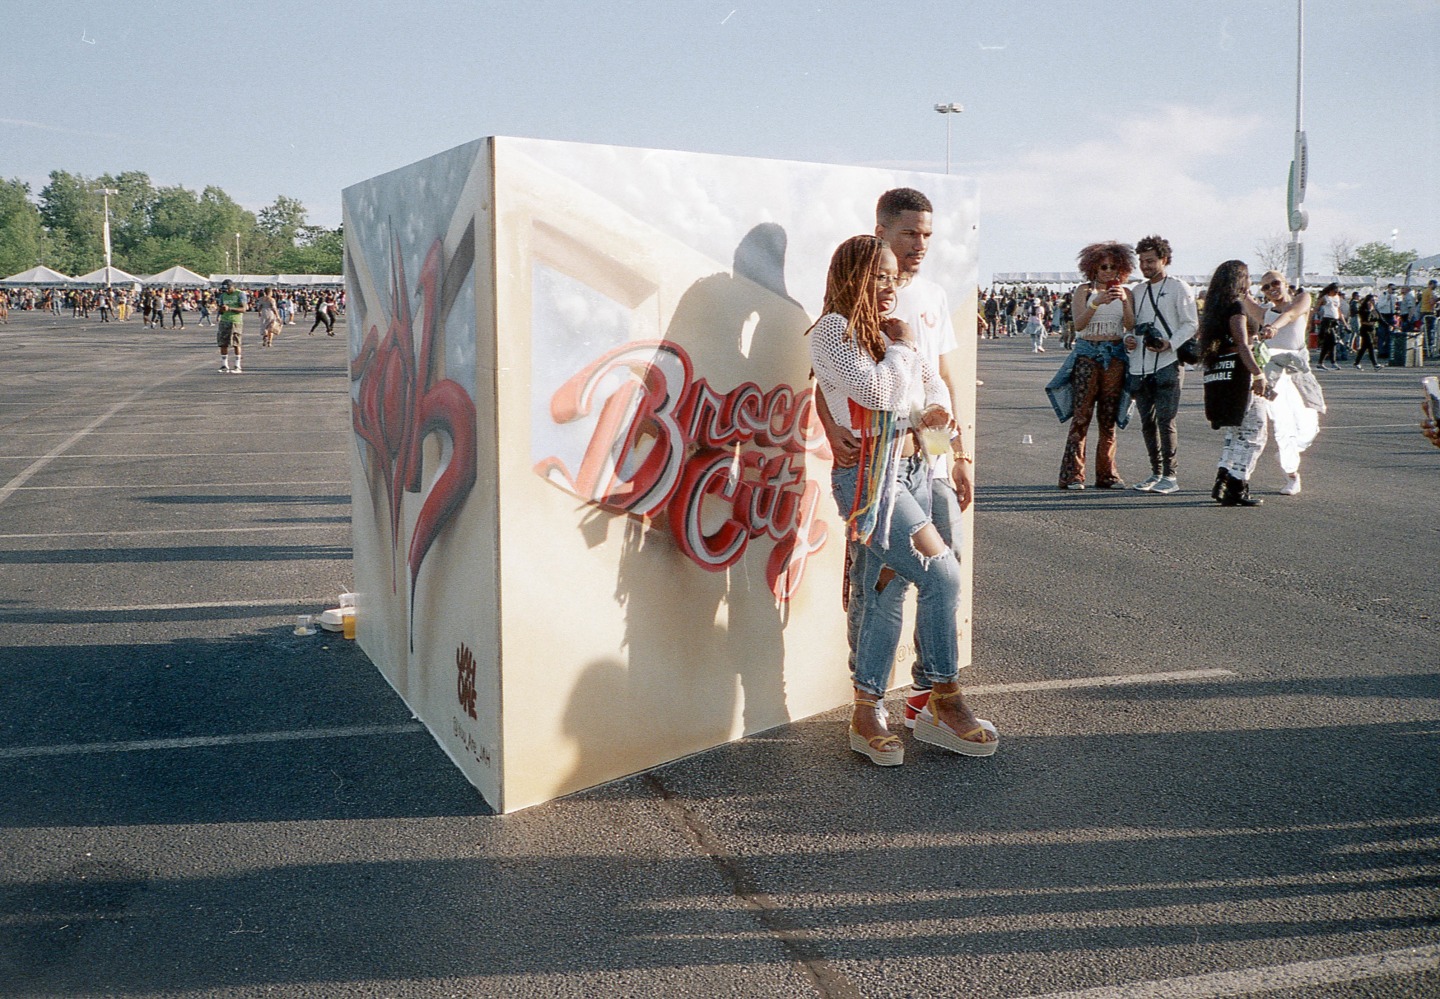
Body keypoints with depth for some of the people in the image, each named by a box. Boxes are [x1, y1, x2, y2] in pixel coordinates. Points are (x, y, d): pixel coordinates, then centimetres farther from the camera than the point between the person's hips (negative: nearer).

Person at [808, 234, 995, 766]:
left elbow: (931, 379, 21)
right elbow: (875, 390, -17)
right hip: (868, 475, -7)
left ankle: (867, 716, 14)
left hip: (913, 468, 8)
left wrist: (939, 411, -1)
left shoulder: (886, 330, 17)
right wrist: (901, 345, -2)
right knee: (941, 571, -15)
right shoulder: (834, 329, -5)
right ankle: (945, 702, -1)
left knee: (886, 594, 7)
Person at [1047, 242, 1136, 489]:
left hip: (1115, 356, 3)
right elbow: (1078, 324, -9)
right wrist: (1097, 303, -23)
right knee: (1081, 415, -9)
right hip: (1087, 354, -3)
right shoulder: (1084, 291, 5)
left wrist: (1125, 301, -15)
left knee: (1109, 418, 3)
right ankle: (1072, 475, -9)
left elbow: (1131, 327, 0)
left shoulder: (1124, 292, 12)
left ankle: (1106, 474, 8)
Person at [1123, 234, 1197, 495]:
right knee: (1147, 422, 8)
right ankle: (1155, 473, 18)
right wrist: (1129, 338, 1)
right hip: (1140, 366, 6)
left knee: (1165, 420, -10)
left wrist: (1170, 344, -19)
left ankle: (1170, 476, -5)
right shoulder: (1137, 291, 18)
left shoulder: (1178, 288, 0)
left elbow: (1191, 324, -3)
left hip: (1167, 365, -6)